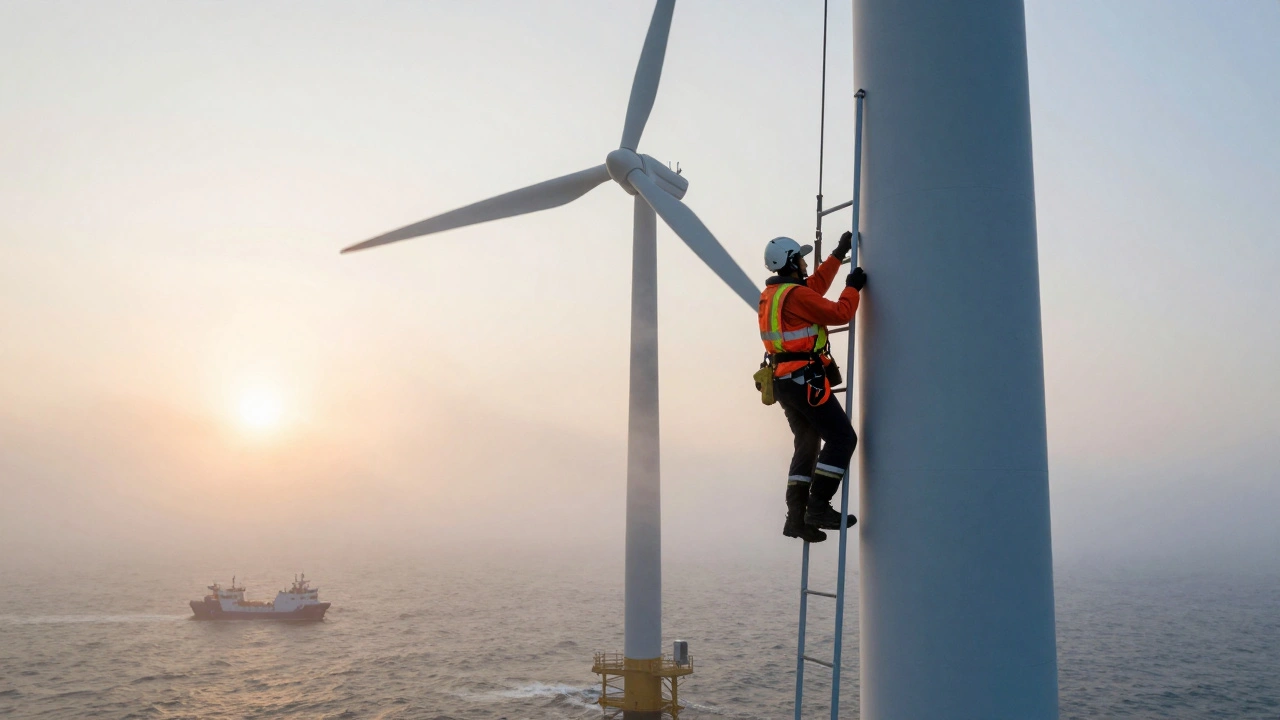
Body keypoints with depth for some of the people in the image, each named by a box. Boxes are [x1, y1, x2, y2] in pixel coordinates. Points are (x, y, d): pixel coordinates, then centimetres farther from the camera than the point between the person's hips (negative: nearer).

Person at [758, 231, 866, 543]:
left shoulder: (771, 295, 16)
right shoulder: (795, 295, -13)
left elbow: (815, 286, 29)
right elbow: (840, 313, -12)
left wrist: (839, 254, 33)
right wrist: (853, 286, 5)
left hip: (784, 382, 10)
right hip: (805, 380, -10)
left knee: (807, 446, 14)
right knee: (842, 438, -6)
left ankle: (797, 516, 12)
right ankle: (818, 507, -10)